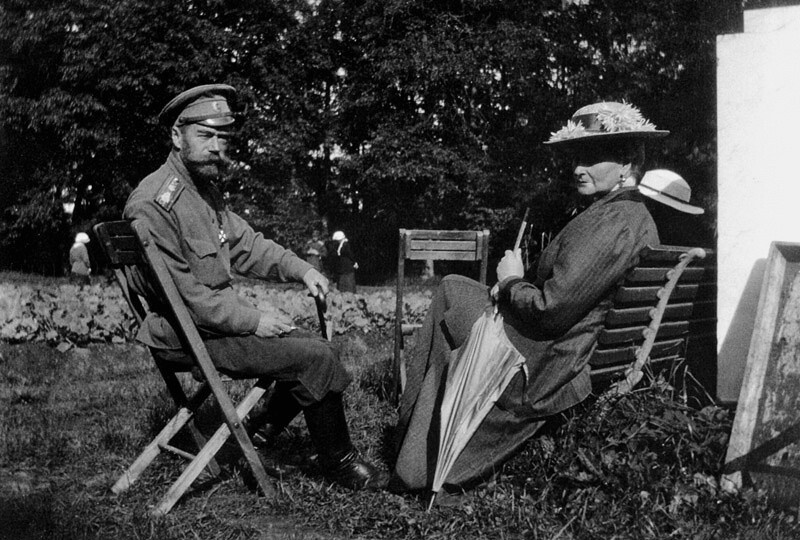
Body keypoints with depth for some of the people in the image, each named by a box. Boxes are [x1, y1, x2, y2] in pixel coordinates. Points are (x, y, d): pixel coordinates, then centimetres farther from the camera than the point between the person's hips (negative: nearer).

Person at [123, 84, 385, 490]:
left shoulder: (204, 188, 11)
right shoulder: (152, 204, -20)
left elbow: (243, 244, 18)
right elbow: (179, 293, -23)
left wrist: (299, 269, 2)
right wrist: (252, 321, -20)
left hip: (218, 318, 10)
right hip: (187, 338, -10)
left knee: (316, 346, 10)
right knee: (316, 358, -15)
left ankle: (263, 429, 19)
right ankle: (338, 461, 3)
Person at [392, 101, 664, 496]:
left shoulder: (611, 223, -23)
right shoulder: (635, 215, 10)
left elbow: (549, 312, -27)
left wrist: (511, 281, -8)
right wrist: (513, 286, 2)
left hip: (542, 370, -10)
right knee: (451, 287, 17)